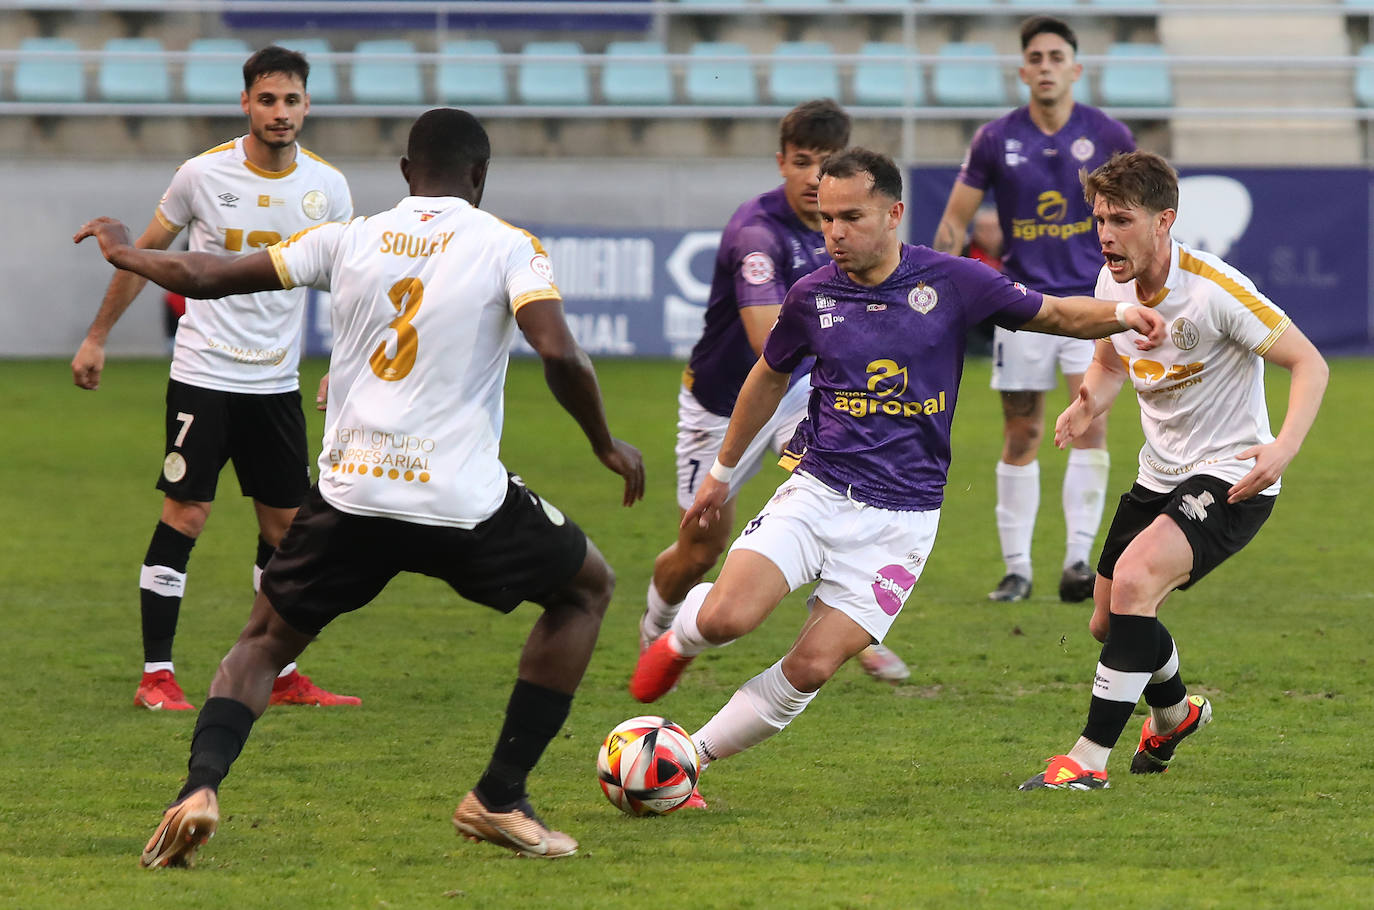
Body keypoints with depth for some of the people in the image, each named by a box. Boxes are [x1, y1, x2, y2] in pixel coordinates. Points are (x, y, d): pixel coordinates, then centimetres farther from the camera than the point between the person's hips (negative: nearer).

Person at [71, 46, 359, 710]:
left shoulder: (326, 187, 0)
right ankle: (156, 675, -3)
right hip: (203, 374, -4)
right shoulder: (204, 175, -8)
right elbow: (144, 255, 4)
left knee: (287, 524, 7)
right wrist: (96, 338, 6)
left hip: (276, 381, 4)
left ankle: (282, 677, 18)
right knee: (185, 514, -9)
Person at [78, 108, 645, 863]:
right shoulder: (509, 248, 0)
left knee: (265, 641, 22)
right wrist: (607, 445, 1)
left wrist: (124, 253, 29)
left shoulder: (349, 239, 7)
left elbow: (206, 277, 10)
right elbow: (559, 354, -16)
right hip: (463, 503, -2)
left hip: (350, 496, 2)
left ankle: (200, 787, -8)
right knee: (587, 588, 23)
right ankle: (499, 798, 18)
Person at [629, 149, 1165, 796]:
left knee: (811, 668, -12)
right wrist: (723, 470, 28)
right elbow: (770, 378, 20)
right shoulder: (812, 295, 1)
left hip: (900, 517, -1)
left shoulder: (951, 282, -5)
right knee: (725, 619, -20)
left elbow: (1056, 314, 5)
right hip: (816, 491, 1)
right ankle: (681, 637, 17)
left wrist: (1121, 313, -15)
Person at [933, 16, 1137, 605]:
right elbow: (956, 219, 5)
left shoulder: (1108, 136, -2)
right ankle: (1017, 568, 12)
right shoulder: (995, 140, -1)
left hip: (1091, 297, -1)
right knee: (1021, 436, 3)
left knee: (1091, 421, -15)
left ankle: (1078, 562, -15)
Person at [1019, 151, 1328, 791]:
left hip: (1230, 475, -8)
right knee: (1109, 622, 14)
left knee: (1134, 580, -29)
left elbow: (1309, 363, -19)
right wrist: (1088, 405, -5)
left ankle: (1091, 758, -24)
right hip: (1159, 474, 8)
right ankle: (1174, 712, 48)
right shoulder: (1113, 285, -2)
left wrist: (1285, 447, -34)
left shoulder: (1216, 290, -23)